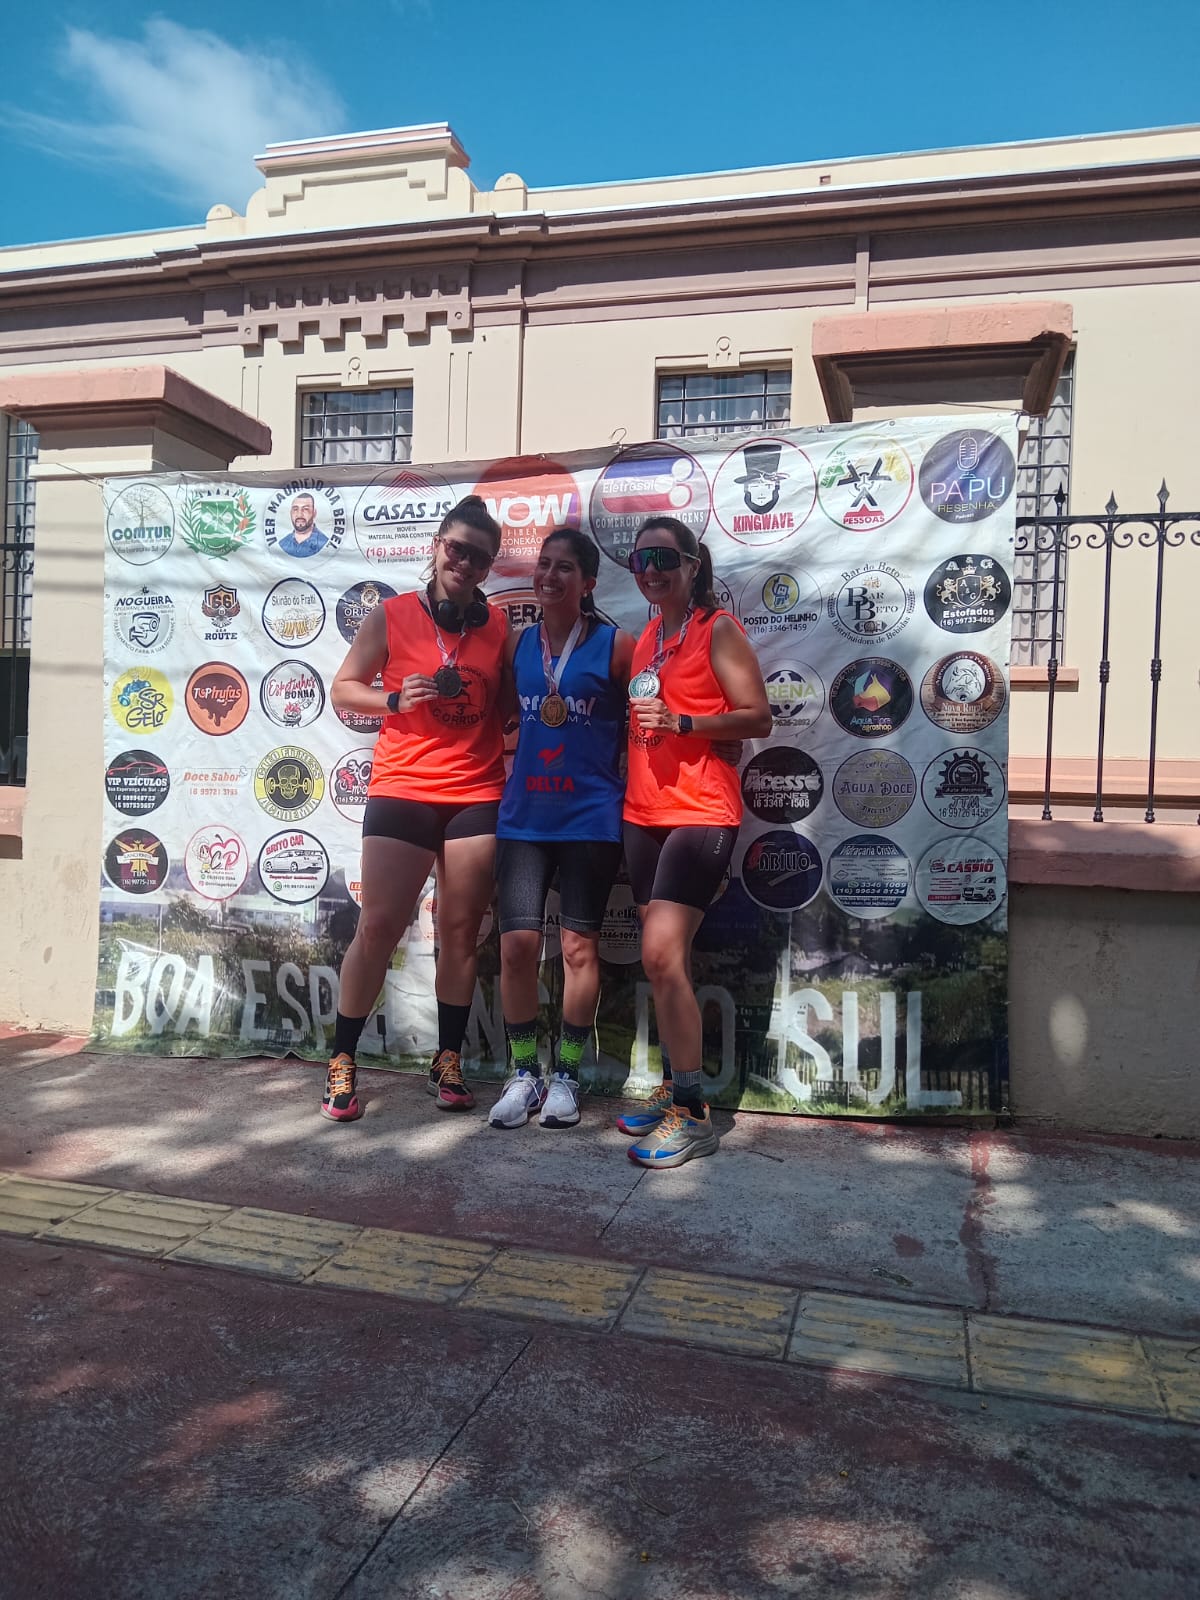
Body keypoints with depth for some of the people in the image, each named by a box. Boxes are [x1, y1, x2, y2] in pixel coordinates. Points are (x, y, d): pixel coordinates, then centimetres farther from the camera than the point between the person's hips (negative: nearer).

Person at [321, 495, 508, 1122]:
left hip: (478, 795, 3)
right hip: (401, 791, -2)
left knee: (460, 931, 8)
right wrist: (394, 700, -12)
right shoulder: (391, 617, 1)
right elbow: (343, 687, 6)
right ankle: (342, 1060, 14)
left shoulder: (498, 626, 8)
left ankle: (448, 1062, 21)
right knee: (378, 928, -1)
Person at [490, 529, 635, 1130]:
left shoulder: (616, 645, -5)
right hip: (523, 815, 3)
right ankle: (523, 1072, 16)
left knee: (579, 947, 5)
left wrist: (626, 789, -4)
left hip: (590, 817, -3)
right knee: (517, 943, -1)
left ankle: (567, 1075, 20)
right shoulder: (518, 644, 8)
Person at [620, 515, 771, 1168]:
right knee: (662, 961, 11)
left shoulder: (718, 629, -4)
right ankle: (675, 1089, 23)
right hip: (644, 813, 8)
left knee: (662, 955, -16)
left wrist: (679, 722, -20)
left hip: (700, 812, -7)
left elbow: (758, 717, -10)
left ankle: (692, 1114, -6)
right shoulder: (646, 637, 17)